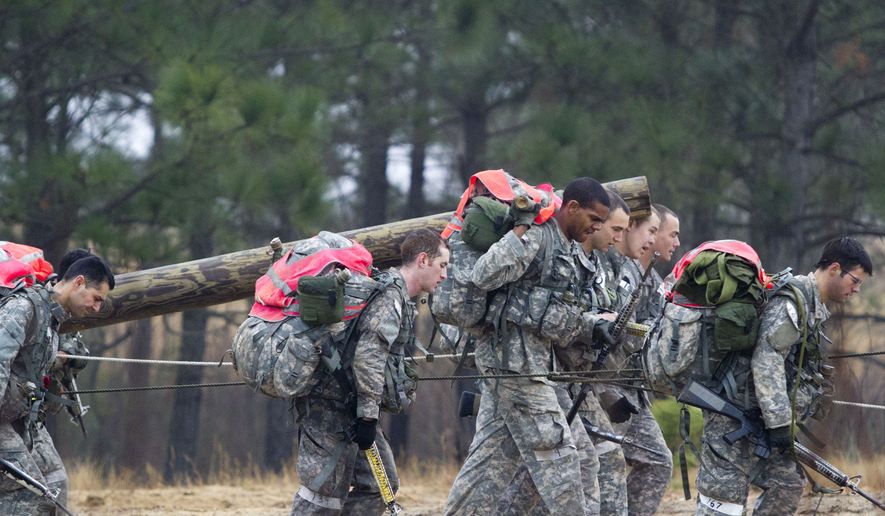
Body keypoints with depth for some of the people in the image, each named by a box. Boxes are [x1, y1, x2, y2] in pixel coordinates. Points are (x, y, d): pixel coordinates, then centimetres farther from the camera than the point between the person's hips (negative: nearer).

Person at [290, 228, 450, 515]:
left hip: (347, 407, 10)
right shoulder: (390, 295, -15)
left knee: (381, 484, 10)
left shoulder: (400, 297, 18)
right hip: (333, 405, -10)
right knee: (325, 492, -10)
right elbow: (368, 356, -24)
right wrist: (368, 415, -24)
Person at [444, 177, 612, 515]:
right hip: (515, 354, -10)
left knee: (491, 455, 10)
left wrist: (592, 326, 5)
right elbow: (484, 276, -21)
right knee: (554, 451, -5)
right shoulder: (537, 237, -12)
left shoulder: (567, 250, 18)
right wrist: (522, 230, -21)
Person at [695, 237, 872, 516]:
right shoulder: (790, 302, -17)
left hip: (760, 423, 10)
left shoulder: (816, 309, 16)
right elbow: (766, 363, -24)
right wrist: (779, 424, -25)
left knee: (788, 486, 10)